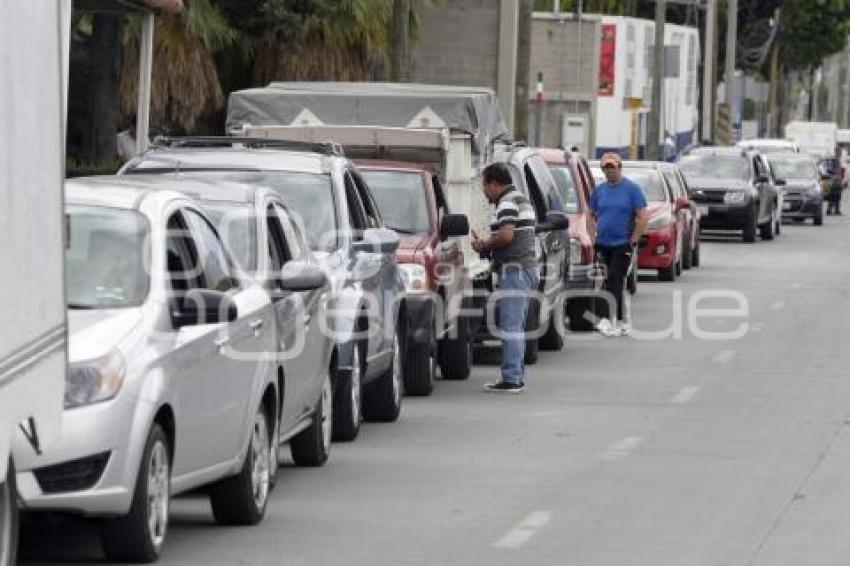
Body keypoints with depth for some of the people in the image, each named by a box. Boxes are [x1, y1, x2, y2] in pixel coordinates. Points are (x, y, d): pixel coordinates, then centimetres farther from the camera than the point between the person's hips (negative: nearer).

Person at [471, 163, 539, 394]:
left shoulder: (507, 203, -12)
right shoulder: (522, 199, 21)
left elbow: (506, 235, -25)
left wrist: (484, 244, -9)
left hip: (514, 269, -11)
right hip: (527, 268, 11)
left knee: (510, 326, -10)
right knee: (516, 327, 14)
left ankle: (511, 379, -12)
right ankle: (517, 376, 17)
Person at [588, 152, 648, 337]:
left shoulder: (631, 189, -4)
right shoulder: (599, 190, 10)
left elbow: (642, 217, -7)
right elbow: (591, 216, 18)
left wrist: (633, 240, -10)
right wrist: (593, 237, 7)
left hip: (622, 244, -5)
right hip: (603, 245, 5)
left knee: (614, 281, -15)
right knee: (615, 282, 10)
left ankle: (609, 320, -21)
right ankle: (621, 322, 17)